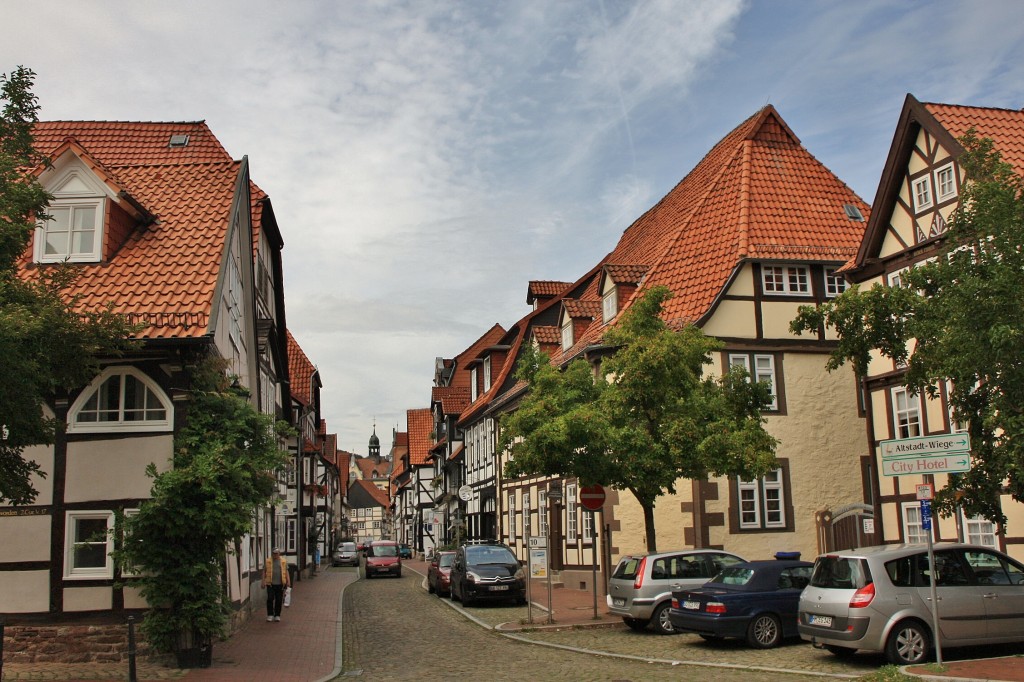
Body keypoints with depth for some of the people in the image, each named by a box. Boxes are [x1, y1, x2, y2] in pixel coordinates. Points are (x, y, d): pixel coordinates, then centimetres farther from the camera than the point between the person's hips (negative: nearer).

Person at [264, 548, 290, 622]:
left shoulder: (283, 561, 8)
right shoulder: (268, 561, 5)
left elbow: (286, 571, 10)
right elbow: (264, 571, 7)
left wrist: (288, 581, 3)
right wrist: (263, 581, -2)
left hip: (280, 584, 1)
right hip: (270, 584, -1)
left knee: (279, 600, 4)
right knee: (270, 599, -7)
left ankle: (277, 615, 14)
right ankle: (270, 615, 5)